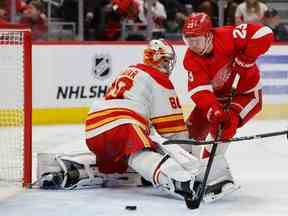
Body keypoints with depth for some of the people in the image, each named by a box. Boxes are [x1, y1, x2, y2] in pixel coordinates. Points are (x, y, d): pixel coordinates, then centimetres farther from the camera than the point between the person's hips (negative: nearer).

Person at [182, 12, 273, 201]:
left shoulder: (228, 37, -28)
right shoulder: (191, 60, -15)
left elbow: (264, 34, -33)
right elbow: (200, 90, -26)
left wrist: (243, 60, -31)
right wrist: (213, 110, -43)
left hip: (247, 93, -6)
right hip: (218, 96, 6)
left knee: (221, 128, -27)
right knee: (193, 128, 5)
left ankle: (218, 178, -27)